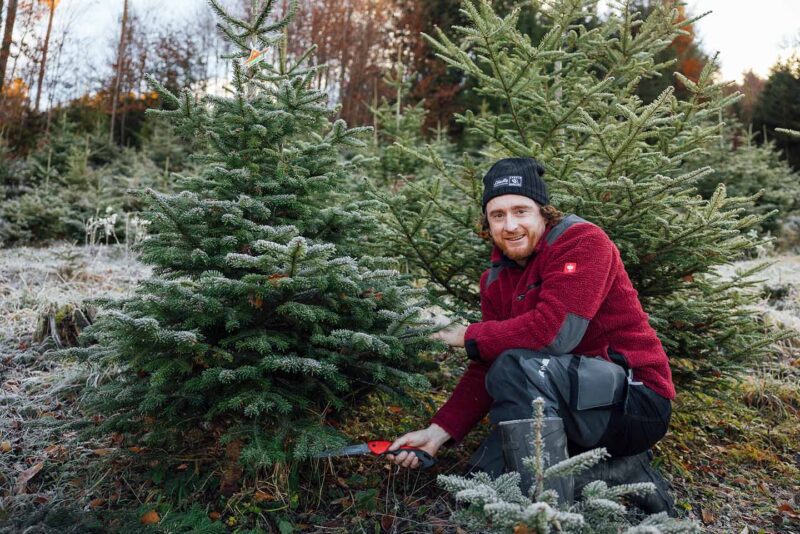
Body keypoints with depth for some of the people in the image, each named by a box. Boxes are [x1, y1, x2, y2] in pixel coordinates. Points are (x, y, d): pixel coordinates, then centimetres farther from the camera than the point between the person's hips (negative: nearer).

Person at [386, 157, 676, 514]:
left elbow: (554, 332, -29)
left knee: (516, 368, -30)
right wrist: (440, 430, -11)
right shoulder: (496, 280, 6)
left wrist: (469, 337, -16)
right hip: (570, 406, 8)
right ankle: (622, 472, 4)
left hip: (636, 401, -8)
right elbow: (488, 369, 3)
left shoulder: (582, 241, -16)